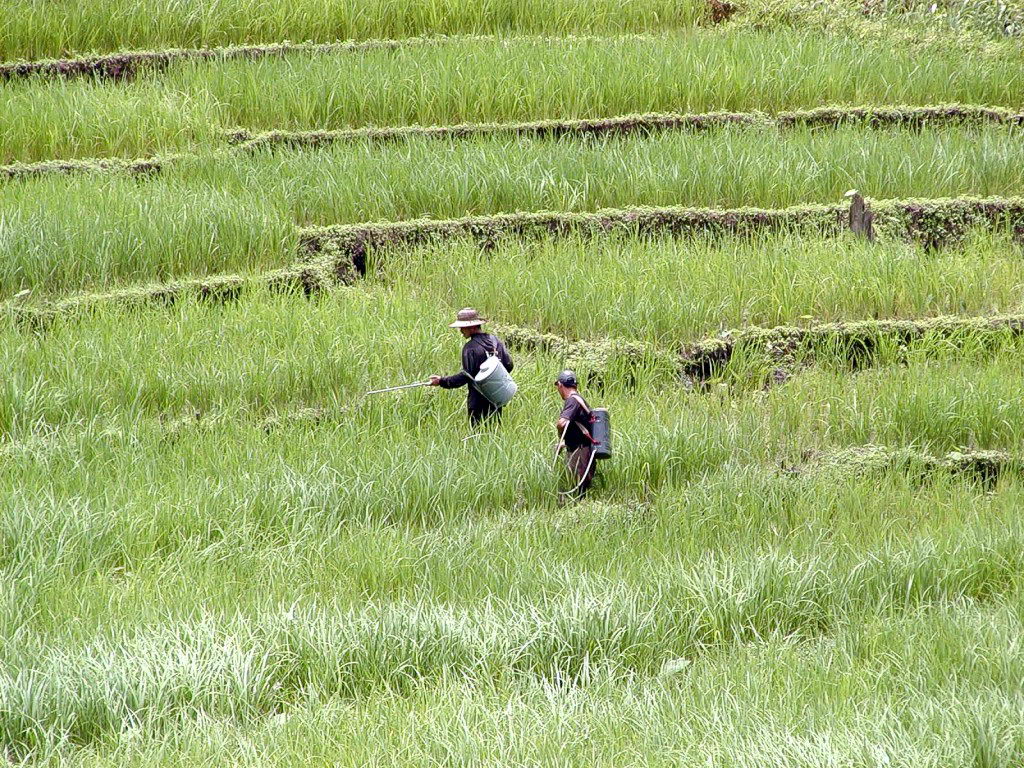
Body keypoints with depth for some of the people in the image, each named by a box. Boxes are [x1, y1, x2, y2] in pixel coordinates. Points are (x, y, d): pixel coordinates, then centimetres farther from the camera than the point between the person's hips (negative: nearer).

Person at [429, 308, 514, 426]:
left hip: (478, 402, -7)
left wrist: (442, 381, -16)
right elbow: (508, 365, 8)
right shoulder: (495, 340, 6)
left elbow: (466, 375, -20)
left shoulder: (470, 347, -16)